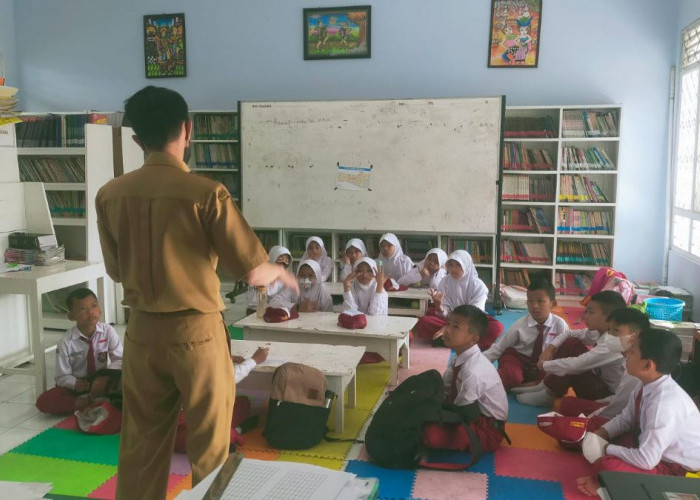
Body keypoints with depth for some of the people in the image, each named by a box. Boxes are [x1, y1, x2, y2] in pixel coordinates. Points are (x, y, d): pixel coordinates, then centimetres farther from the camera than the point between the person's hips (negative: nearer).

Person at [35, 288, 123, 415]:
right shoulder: (66, 342, -15)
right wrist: (75, 383, -32)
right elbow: (62, 376, -10)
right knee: (43, 402, -24)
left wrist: (104, 377, -29)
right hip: (76, 385, 0)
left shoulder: (108, 331, -13)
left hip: (100, 382, 0)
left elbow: (119, 360, -12)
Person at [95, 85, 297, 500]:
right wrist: (281, 272, 8)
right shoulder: (206, 193, -16)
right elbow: (253, 272, -14)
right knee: (209, 445, 12)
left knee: (141, 445, 17)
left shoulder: (110, 195, -2)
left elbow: (116, 271, 10)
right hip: (196, 331, -4)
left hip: (142, 330, 4)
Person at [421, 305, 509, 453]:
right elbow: (444, 393, 2)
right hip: (470, 413, 8)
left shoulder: (473, 372, -30)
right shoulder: (460, 358, -4)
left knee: (432, 434, -28)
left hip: (487, 430, -8)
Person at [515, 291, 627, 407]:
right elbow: (568, 334, 8)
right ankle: (546, 385, 0)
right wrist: (550, 348, -9)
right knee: (571, 343, -4)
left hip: (607, 397, -9)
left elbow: (575, 365, -35)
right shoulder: (599, 332, -3)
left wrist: (545, 365, -22)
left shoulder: (611, 345, -29)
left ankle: (549, 395, -4)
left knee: (572, 369, -28)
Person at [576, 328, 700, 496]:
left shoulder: (664, 404, -33)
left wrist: (606, 449, -17)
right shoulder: (647, 386, -7)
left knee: (606, 466, -32)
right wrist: (600, 434, -6)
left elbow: (645, 460, -31)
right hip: (654, 452, 9)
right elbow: (625, 419, 11)